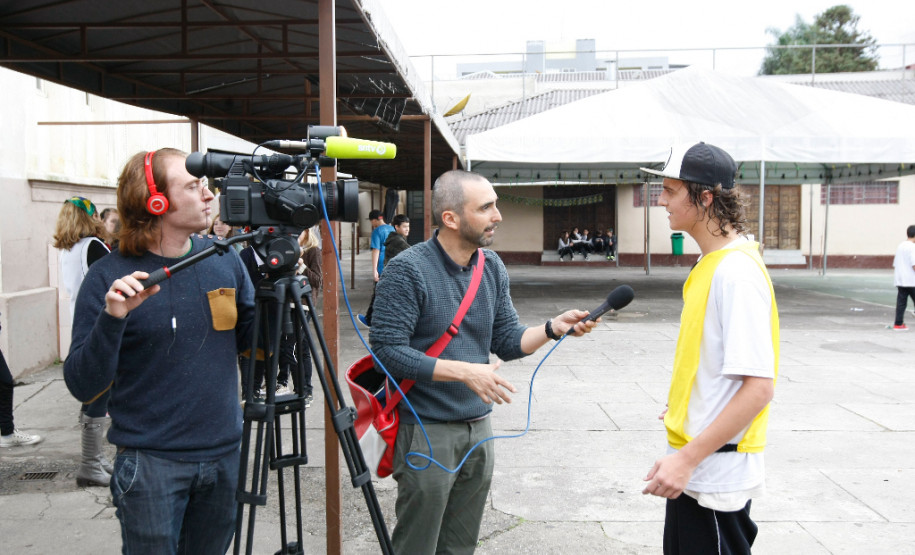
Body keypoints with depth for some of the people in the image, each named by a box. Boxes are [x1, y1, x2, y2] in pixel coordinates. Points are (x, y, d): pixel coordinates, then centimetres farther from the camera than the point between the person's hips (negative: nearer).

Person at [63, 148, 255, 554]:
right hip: (151, 463, -4)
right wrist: (112, 318, -31)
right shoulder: (110, 276, -12)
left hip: (225, 455, 5)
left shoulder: (224, 258, 1)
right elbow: (83, 387, -16)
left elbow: (246, 339, 11)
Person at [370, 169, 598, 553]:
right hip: (426, 431, -6)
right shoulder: (407, 270, -15)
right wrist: (463, 371, -24)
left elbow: (507, 342, 9)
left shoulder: (493, 268, 5)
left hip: (479, 428, 7)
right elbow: (388, 350, -20)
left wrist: (552, 328, -10)